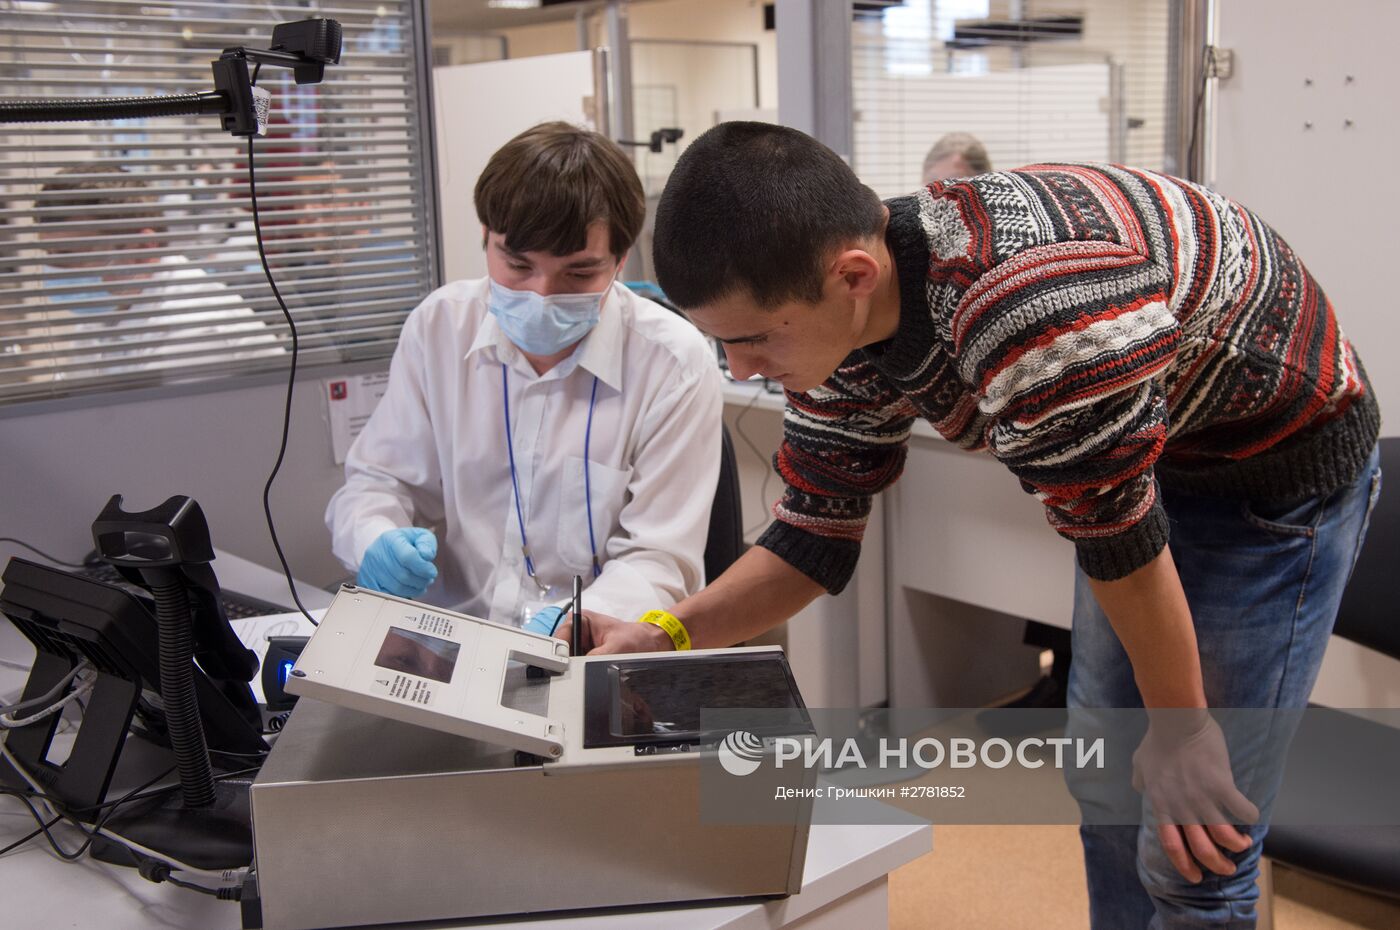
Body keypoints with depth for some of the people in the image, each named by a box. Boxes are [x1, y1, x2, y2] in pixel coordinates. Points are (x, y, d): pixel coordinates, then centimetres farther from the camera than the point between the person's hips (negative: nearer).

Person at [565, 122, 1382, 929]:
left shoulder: (1032, 317, -40)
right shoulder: (843, 317, -13)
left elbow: (1121, 539, -28)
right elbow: (815, 537, -5)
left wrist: (1180, 731, -13)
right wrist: (665, 637, -19)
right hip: (1152, 455, 7)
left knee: (1191, 850, -4)